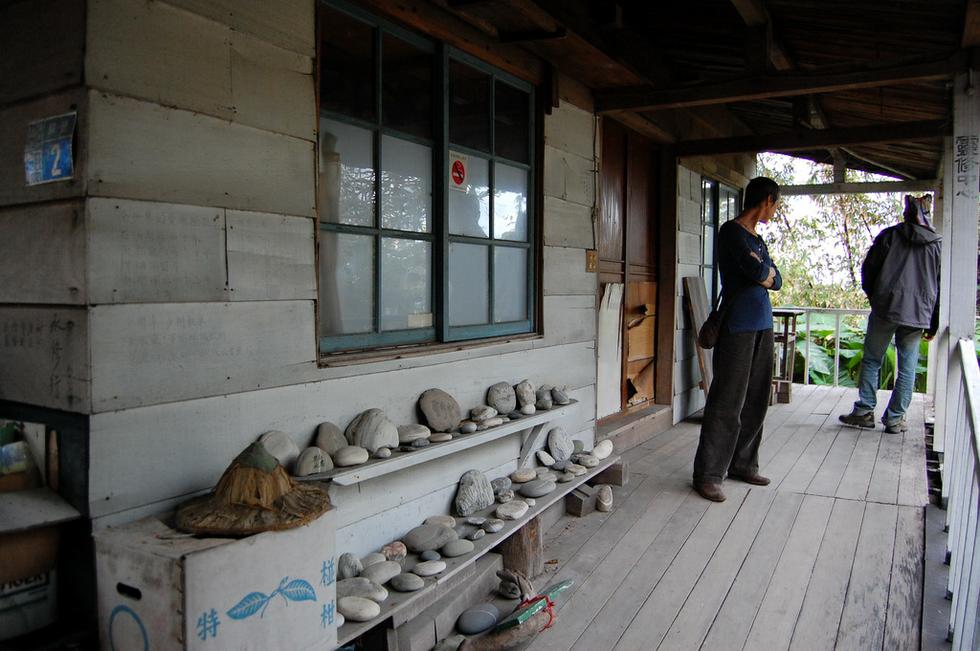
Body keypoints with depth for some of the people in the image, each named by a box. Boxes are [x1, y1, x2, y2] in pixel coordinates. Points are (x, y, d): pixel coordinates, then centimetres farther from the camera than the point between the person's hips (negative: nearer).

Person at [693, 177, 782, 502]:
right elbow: (757, 272, -17)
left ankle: (743, 464, 22)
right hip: (738, 326, -9)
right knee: (727, 403, -7)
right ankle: (708, 474, -1)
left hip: (763, 325, 9)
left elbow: (776, 280, 15)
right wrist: (767, 269, 3)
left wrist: (764, 275, -4)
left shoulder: (757, 239, 20)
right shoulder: (732, 232, -8)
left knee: (756, 401, 10)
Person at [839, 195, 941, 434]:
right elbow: (942, 287, 6)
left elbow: (868, 268, 1)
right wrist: (934, 325, 11)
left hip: (885, 309, -1)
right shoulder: (938, 244, 6)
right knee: (907, 367, 8)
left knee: (871, 360, 7)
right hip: (918, 314, 2)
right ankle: (894, 418, 10)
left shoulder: (889, 235, 1)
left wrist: (874, 297, 17)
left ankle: (864, 411, 5)